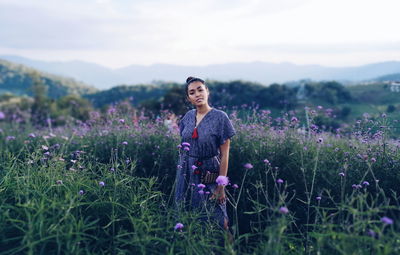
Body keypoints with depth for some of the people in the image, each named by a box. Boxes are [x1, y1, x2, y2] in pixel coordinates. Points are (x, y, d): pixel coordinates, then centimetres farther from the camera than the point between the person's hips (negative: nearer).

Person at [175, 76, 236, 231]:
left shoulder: (220, 117, -12)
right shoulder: (188, 116, 4)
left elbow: (224, 155, -12)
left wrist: (221, 186, -14)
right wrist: (180, 175, 10)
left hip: (208, 175, -5)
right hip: (187, 174, 5)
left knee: (214, 218, 3)